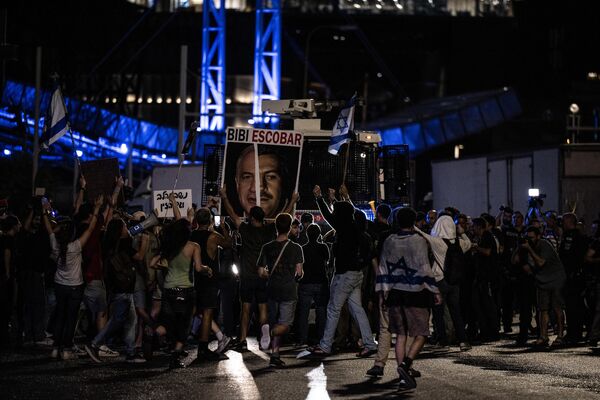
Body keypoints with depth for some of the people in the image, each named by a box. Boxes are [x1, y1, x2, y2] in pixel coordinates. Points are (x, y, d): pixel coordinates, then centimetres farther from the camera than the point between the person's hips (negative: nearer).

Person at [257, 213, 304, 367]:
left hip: (273, 290, 3)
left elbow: (261, 272, 2)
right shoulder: (295, 248, -6)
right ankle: (271, 332, -30)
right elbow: (299, 272, -10)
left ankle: (275, 355, 8)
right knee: (286, 324, 1)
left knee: (274, 323, 14)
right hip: (289, 291, -3)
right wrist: (299, 275, 12)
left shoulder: (267, 248, 2)